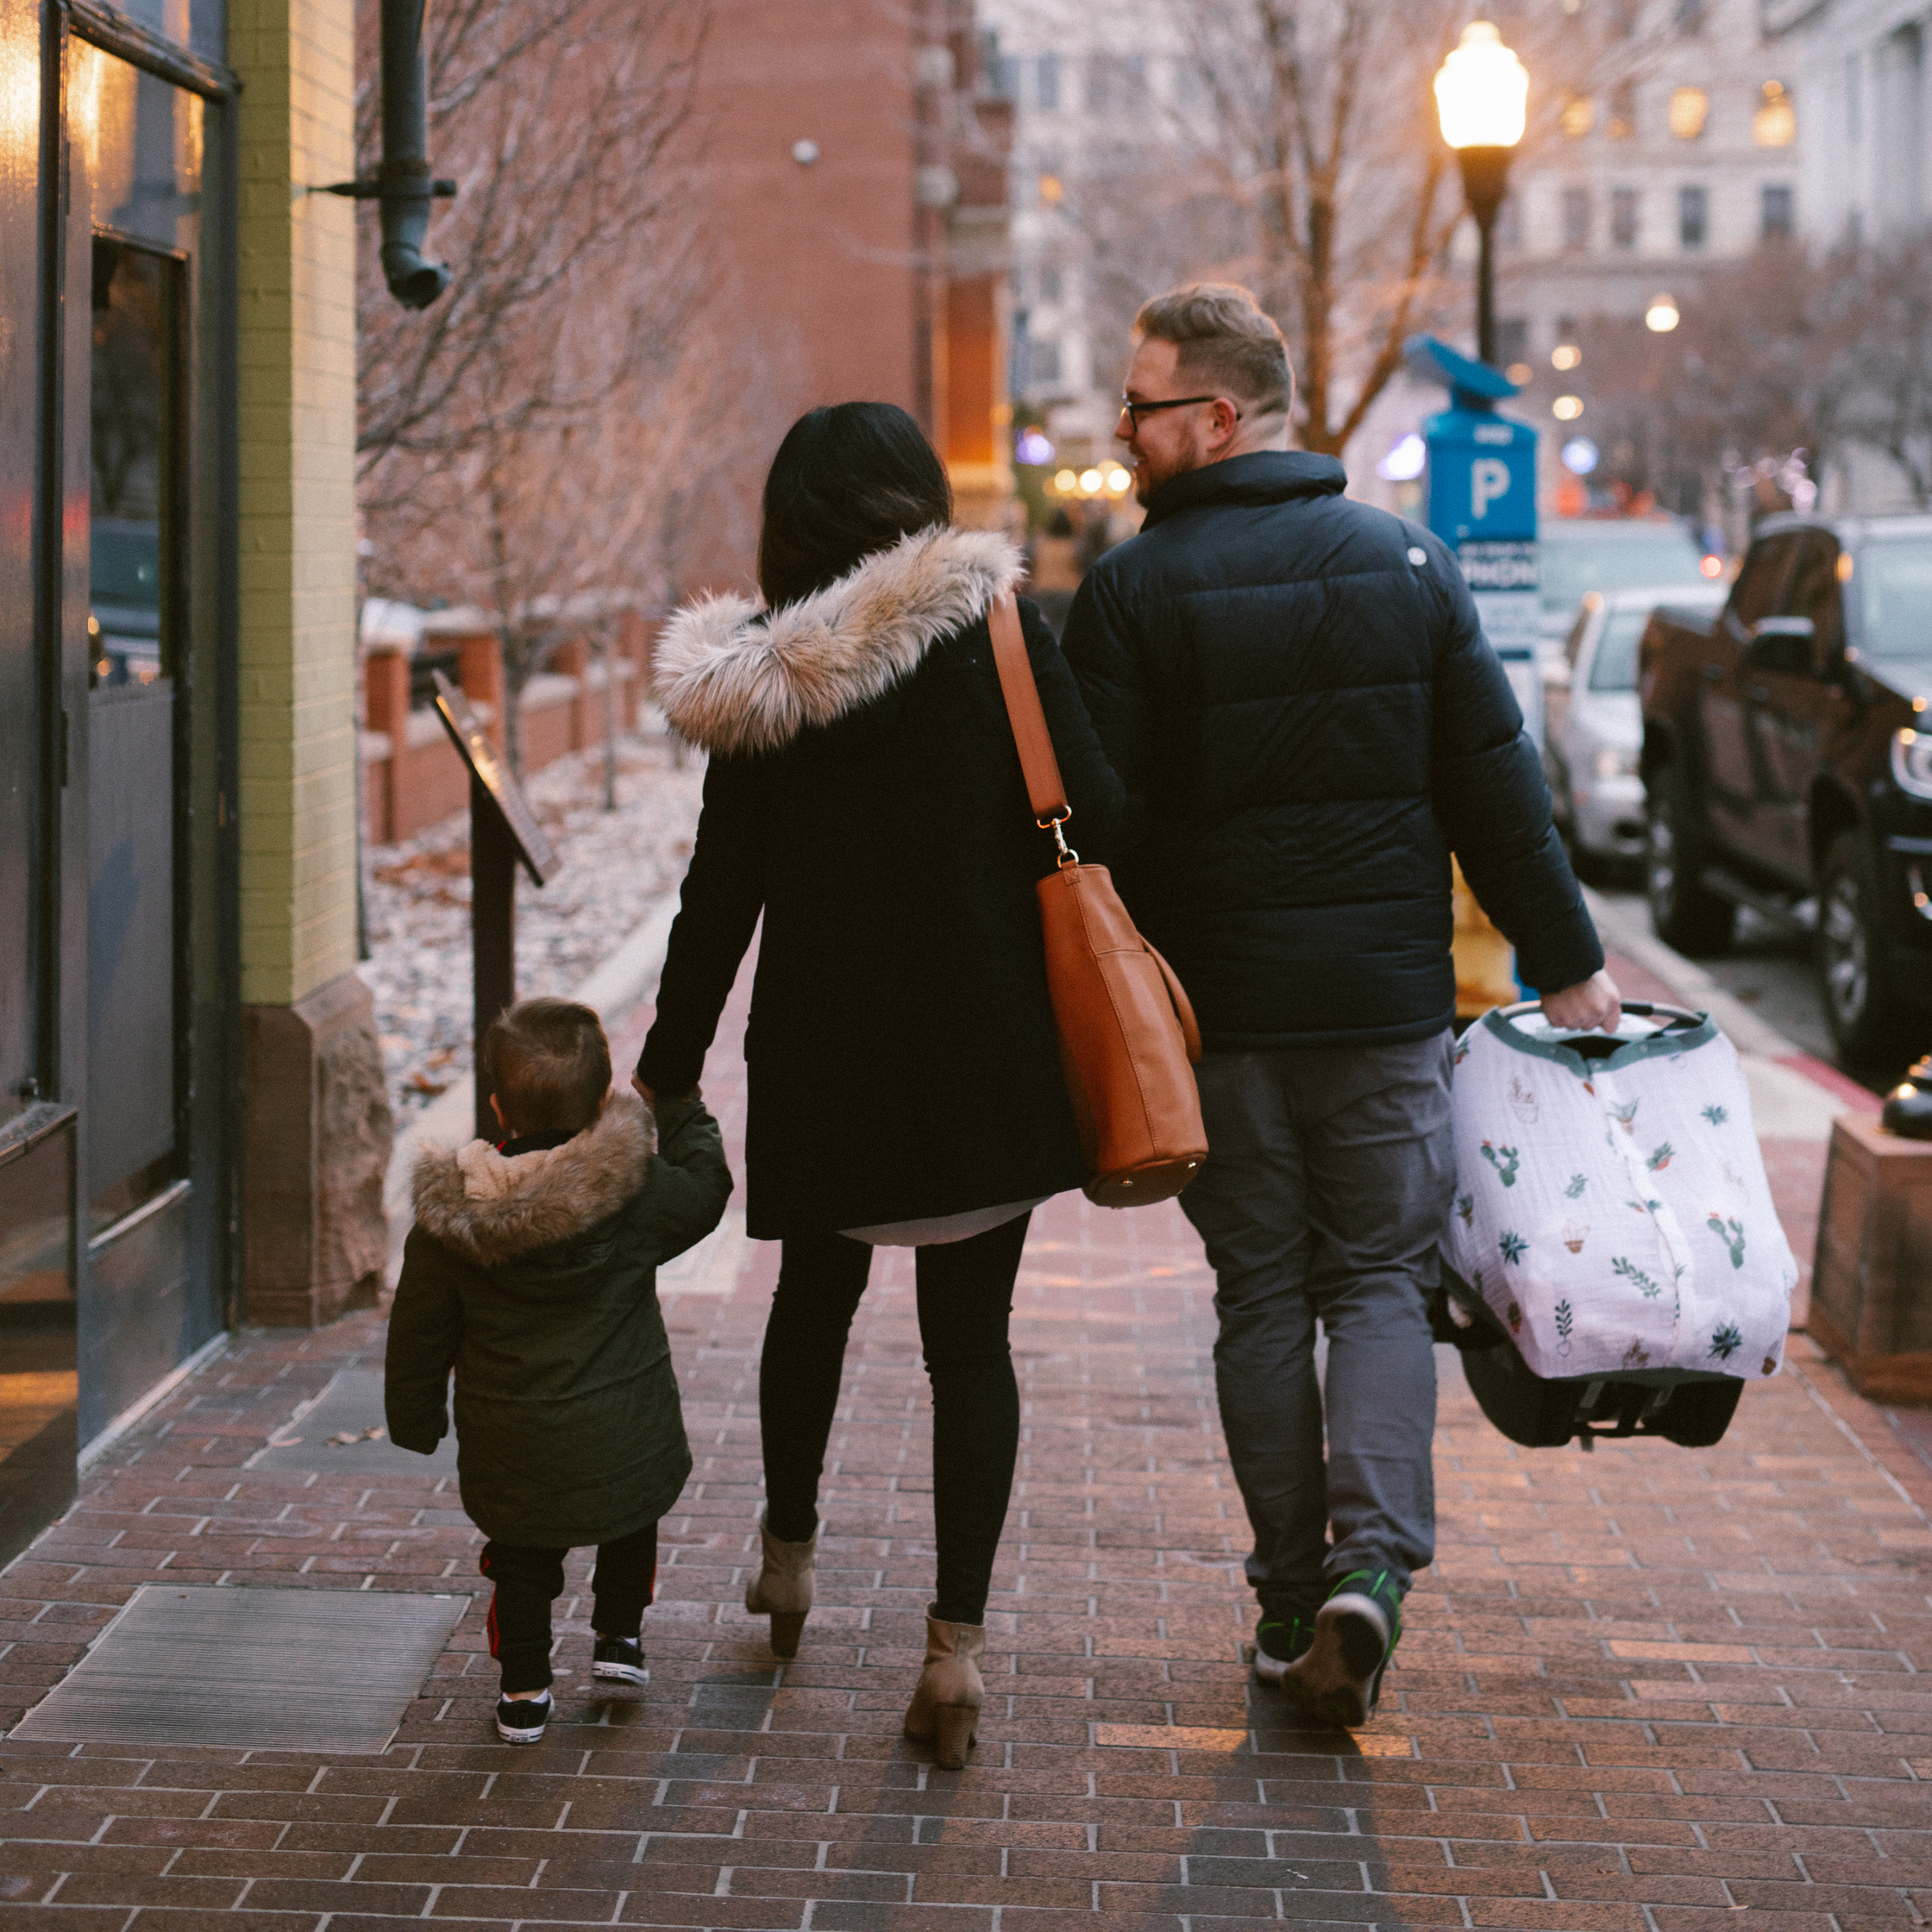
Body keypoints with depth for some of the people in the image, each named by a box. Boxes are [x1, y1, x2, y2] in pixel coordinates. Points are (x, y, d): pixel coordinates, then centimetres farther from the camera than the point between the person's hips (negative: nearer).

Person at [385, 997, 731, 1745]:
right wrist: (682, 1113, 23)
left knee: (521, 1560, 21)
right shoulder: (637, 1190, -14)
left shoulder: (453, 1218, -10)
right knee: (631, 1525, 30)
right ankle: (619, 1635, 31)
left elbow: (420, 1332, 0)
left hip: (512, 1455, 0)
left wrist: (414, 1418, 16)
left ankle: (524, 1693, 22)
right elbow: (704, 1191, 9)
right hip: (626, 1443, 0)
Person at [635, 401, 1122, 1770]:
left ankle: (788, 1552, 40)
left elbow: (721, 896, 0)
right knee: (971, 1336, 5)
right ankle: (958, 1640, 0)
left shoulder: (758, 678, -2)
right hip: (985, 1056, -2)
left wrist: (667, 1074, 8)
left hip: (821, 1054, 2)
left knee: (816, 1295, 24)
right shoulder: (992, 632, -9)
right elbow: (1095, 820, -14)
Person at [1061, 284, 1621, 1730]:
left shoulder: (1131, 593, -7)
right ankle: (1373, 1559, -10)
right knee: (1380, 1279, 9)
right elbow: (1497, 788, 1)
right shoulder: (1410, 566, 1)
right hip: (1388, 1000, 1)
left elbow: (1103, 826, -9)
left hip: (1217, 1004, -1)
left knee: (1262, 1296, 10)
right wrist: (1568, 962, 8)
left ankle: (1291, 1598, 13)